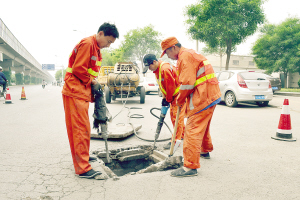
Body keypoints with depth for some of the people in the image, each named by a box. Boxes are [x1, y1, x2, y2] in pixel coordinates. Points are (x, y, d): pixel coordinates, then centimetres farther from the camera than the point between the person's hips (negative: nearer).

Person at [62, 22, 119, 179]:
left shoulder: (96, 49, 19)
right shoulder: (87, 44, -12)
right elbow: (78, 69, -20)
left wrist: (93, 94, 11)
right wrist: (91, 81, -6)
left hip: (82, 92, 10)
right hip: (75, 92, -10)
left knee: (81, 128, 18)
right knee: (81, 129, -10)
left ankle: (82, 156, 32)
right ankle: (83, 168, -5)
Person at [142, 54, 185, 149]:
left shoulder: (165, 69, -26)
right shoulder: (157, 70, 7)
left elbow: (171, 86, -23)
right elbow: (162, 86, 13)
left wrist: (168, 100, -13)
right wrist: (164, 98, 6)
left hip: (179, 93, -10)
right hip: (174, 95, 10)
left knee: (177, 116, -9)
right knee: (172, 114, 16)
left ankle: (176, 141, -4)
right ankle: (182, 134, 31)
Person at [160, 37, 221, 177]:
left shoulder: (185, 56, -12)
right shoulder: (189, 54, 21)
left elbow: (187, 83, -19)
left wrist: (179, 100, -5)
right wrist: (182, 99, 12)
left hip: (203, 97, -11)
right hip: (211, 95, 11)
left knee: (193, 130, -12)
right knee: (202, 126, 26)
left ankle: (190, 166, -11)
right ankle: (205, 150, 44)